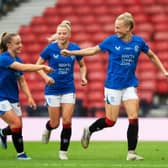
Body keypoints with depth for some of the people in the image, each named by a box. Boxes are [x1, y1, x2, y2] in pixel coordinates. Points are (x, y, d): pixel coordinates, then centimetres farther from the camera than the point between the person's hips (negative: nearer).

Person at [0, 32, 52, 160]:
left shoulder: (17, 60, 6)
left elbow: (22, 81, 12)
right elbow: (24, 68, -31)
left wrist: (29, 97, 1)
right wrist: (43, 67, -30)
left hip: (13, 99, 8)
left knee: (18, 127, 5)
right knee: (16, 124, -17)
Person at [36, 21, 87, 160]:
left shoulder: (75, 48, -4)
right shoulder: (50, 48, -10)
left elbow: (82, 66, 13)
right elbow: (38, 65, -1)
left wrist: (83, 76, -6)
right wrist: (46, 77, -17)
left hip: (69, 89, 1)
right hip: (53, 89, -1)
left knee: (67, 122, -7)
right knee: (55, 123, 3)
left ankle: (63, 151, 7)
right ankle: (48, 129, 42)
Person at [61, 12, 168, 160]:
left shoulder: (138, 41, -1)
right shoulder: (111, 40, -6)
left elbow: (152, 55, 15)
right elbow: (93, 50, 6)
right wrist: (71, 53, 4)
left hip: (130, 85, 2)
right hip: (113, 85, -2)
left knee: (134, 118, -9)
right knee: (110, 121, 0)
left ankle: (131, 153, -4)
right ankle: (89, 131, 28)